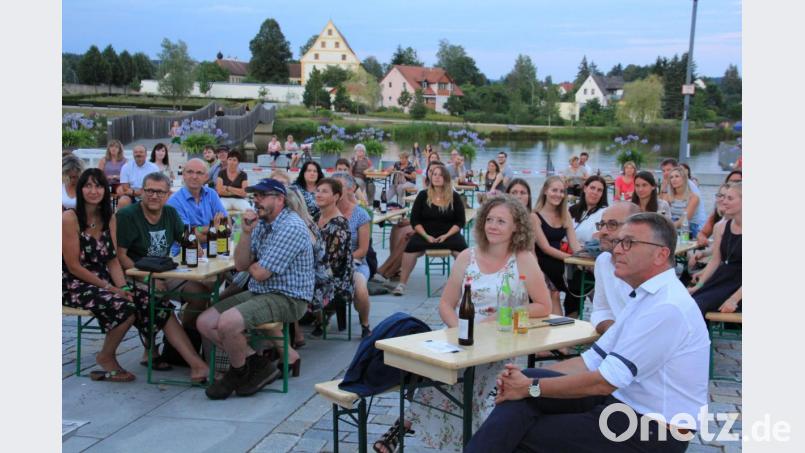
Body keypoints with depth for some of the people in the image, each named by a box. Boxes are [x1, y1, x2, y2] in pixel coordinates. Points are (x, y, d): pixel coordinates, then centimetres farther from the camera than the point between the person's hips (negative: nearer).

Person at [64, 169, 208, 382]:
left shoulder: (109, 218, 9)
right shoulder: (70, 218, -9)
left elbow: (113, 260, 5)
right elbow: (73, 267, -12)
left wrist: (123, 288, -13)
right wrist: (111, 289, -16)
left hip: (104, 281, 6)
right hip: (75, 285, -6)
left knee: (156, 304, -14)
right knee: (124, 307, -32)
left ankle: (197, 365, -19)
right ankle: (106, 357, -3)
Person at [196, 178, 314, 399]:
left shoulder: (291, 227, -18)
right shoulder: (260, 223, 11)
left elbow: (259, 273, -20)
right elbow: (240, 265, 5)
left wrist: (251, 265, 3)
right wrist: (246, 232, -9)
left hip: (287, 298, -10)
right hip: (258, 293, 10)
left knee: (228, 322, -28)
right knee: (205, 323, 0)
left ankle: (238, 373, 0)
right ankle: (258, 363, -1)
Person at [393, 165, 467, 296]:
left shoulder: (454, 197, 3)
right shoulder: (423, 195, 3)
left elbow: (460, 221, 2)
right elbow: (414, 220, 2)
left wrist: (446, 235, -13)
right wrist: (426, 236, -13)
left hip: (448, 234, 0)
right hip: (425, 234, 0)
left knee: (462, 248, -31)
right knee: (411, 247, -30)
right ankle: (402, 284, -20)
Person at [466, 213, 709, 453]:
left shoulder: (667, 306, -21)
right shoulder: (645, 297, 12)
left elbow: (603, 381, -22)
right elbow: (591, 361, 9)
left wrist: (531, 387, -13)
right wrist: (527, 380, -4)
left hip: (655, 430, -8)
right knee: (526, 380, -8)